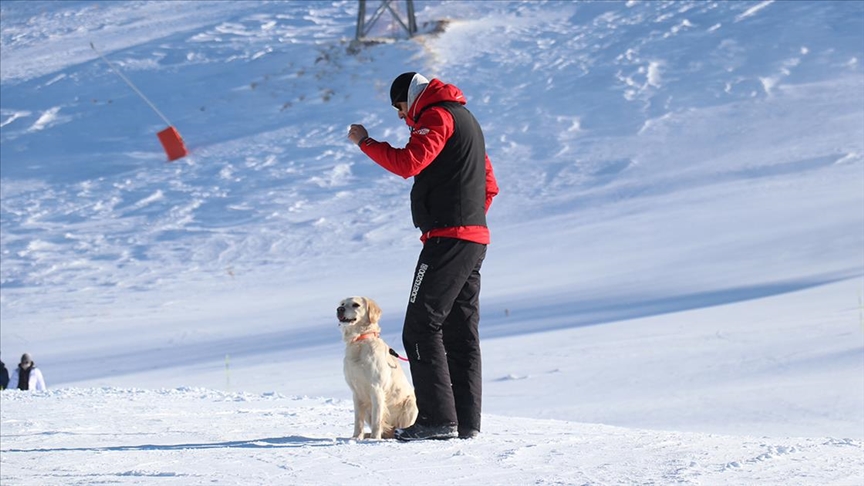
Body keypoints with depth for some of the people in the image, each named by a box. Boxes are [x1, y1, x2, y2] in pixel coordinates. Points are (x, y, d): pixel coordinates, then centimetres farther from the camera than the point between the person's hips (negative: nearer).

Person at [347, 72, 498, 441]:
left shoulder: (438, 116, -7)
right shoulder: (466, 119, 25)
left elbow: (407, 163, -21)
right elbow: (489, 186, 27)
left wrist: (364, 141, -9)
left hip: (448, 238, -10)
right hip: (474, 239, 10)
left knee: (421, 328, -10)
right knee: (461, 332, 9)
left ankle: (438, 418, -15)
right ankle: (466, 421, 8)